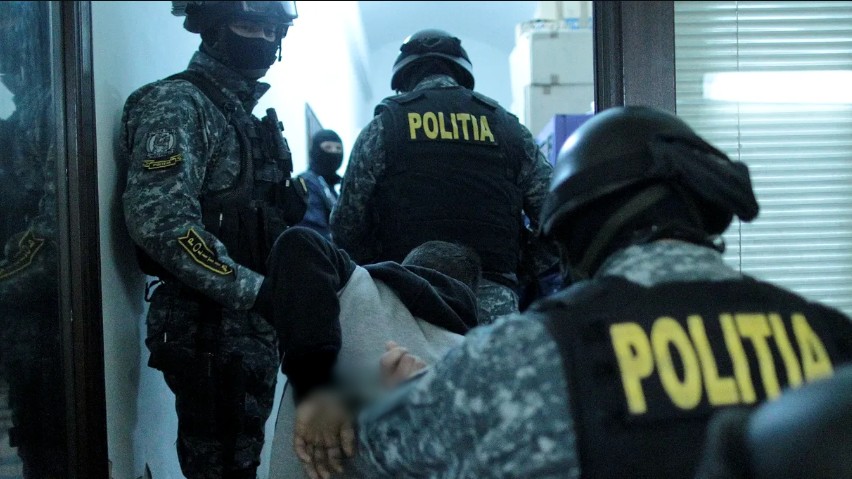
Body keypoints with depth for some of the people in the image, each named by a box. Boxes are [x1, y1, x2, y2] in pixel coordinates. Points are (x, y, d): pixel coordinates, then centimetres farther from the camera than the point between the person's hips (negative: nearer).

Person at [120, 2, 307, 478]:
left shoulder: (251, 115, 17)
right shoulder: (177, 104, -11)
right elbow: (159, 220, -24)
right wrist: (255, 290, -24)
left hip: (256, 324, 9)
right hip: (209, 326, -9)